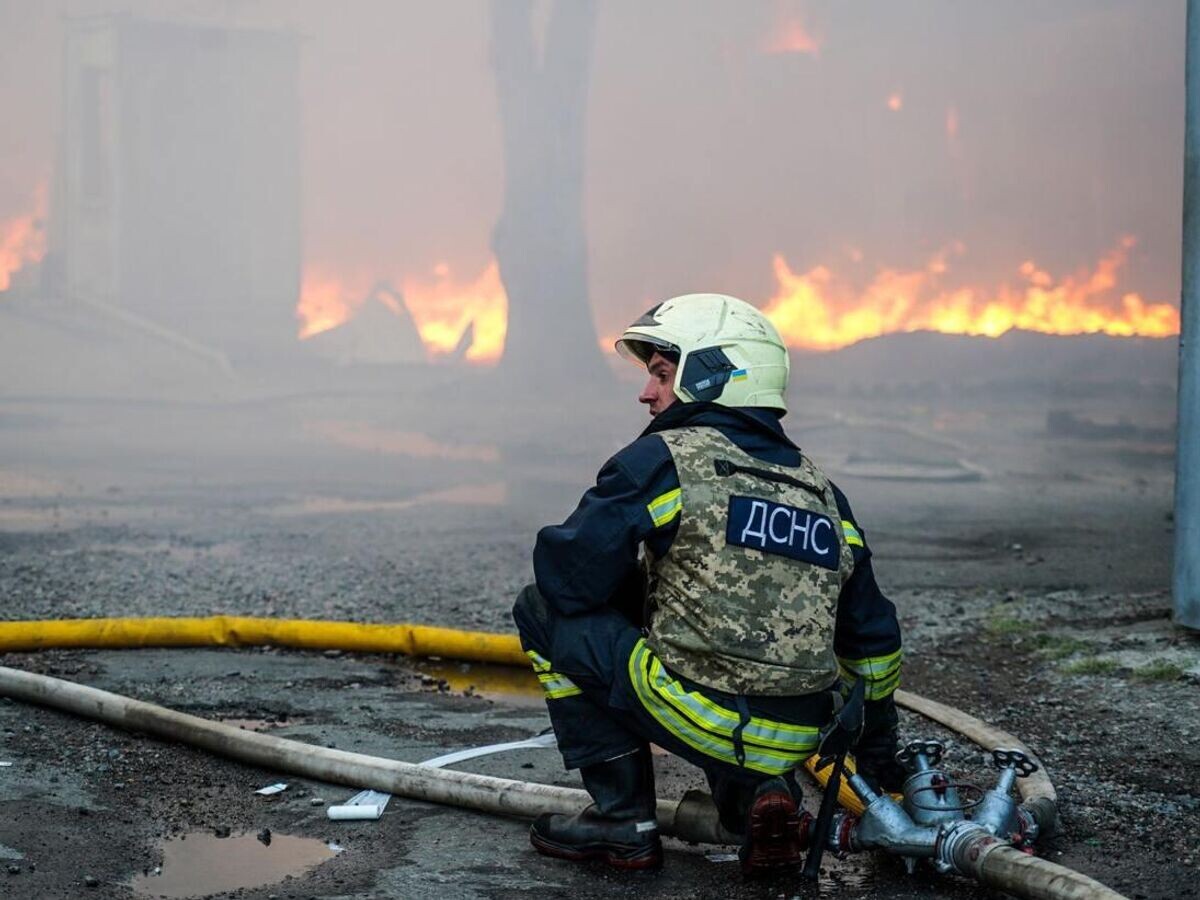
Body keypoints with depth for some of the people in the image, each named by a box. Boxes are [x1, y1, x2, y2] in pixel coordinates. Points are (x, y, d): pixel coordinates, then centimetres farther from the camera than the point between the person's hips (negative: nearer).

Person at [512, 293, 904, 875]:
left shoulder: (663, 459, -4)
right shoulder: (821, 490, 15)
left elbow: (564, 577, -4)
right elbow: (872, 639, 21)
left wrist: (638, 596, 19)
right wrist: (880, 765, 32)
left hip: (702, 719, -7)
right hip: (799, 739, 7)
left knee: (542, 610, 10)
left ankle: (623, 821, 11)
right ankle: (760, 794, 10)